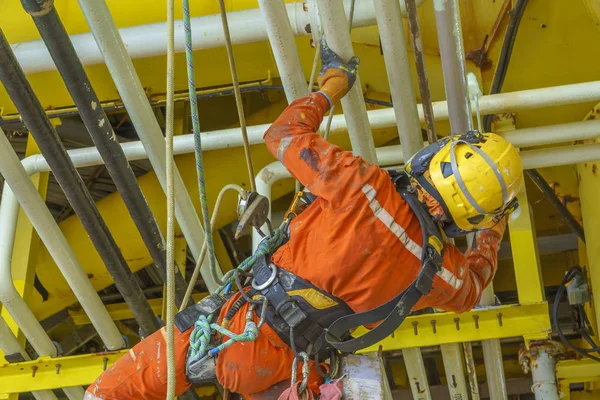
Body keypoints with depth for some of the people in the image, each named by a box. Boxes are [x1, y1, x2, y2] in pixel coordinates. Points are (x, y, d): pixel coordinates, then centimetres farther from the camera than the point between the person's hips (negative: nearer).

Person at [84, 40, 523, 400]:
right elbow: (473, 285, 21)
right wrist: (494, 226, 35)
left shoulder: (366, 189, -20)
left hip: (239, 327, -2)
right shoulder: (446, 271, -7)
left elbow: (284, 134, -8)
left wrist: (331, 87, 8)